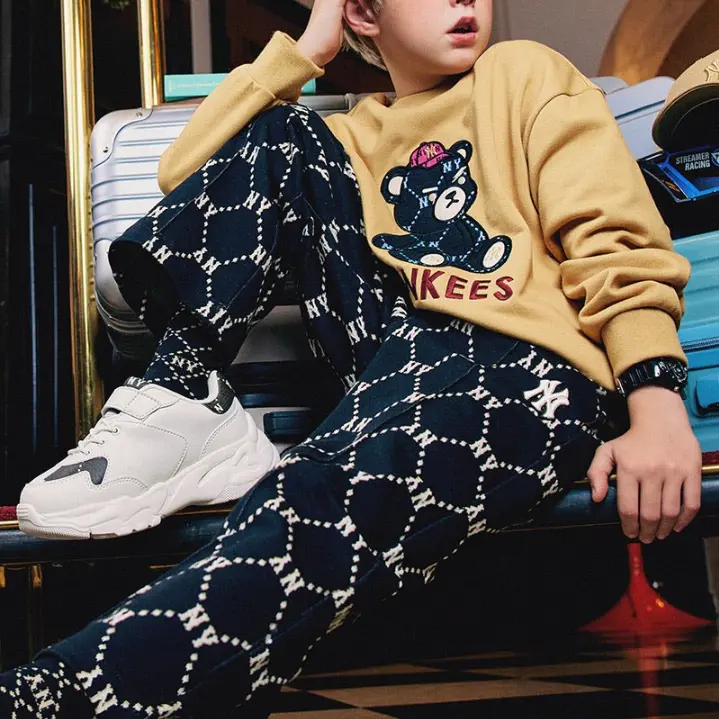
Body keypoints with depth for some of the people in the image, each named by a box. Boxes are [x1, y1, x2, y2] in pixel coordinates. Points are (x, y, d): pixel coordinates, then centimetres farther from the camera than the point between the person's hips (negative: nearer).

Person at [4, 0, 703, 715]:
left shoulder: (525, 72, 14)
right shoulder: (359, 134, 25)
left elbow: (615, 239, 0)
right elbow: (186, 173, 15)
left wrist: (657, 404, -16)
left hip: (523, 369, -5)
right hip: (401, 349, 5)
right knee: (278, 135, 3)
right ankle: (184, 402, -11)